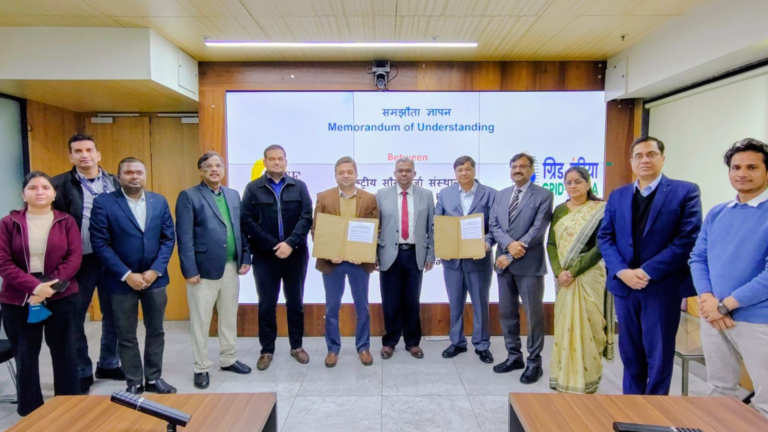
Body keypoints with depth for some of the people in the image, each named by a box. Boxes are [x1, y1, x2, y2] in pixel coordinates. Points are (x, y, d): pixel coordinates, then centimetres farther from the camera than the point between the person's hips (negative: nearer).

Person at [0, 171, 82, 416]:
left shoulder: (66, 221, 3)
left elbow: (75, 257, -4)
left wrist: (51, 286, -17)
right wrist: (34, 286, -19)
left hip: (61, 298, 0)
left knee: (64, 353, 7)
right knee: (25, 357, 9)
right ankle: (29, 412, 24)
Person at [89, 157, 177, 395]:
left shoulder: (160, 201, 4)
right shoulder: (103, 203, -6)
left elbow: (169, 238, 2)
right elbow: (100, 243, -10)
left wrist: (155, 270, -9)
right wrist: (127, 275, -15)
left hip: (155, 277, 3)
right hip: (122, 280, -3)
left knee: (156, 331, 12)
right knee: (126, 336, 9)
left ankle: (154, 378, 27)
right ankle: (134, 382, 24)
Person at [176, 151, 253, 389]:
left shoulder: (234, 195, 12)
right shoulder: (188, 196, -5)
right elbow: (184, 237, -10)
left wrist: (245, 258, 6)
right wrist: (190, 270, -15)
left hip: (231, 267, 5)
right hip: (204, 268, -5)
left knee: (229, 317, 16)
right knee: (200, 321, 6)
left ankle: (228, 359, 31)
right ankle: (201, 368, 19)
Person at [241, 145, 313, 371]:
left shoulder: (299, 187, 4)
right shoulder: (253, 188, 2)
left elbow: (306, 217, -4)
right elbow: (247, 221, -6)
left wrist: (290, 243, -18)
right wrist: (273, 245, -13)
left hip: (295, 254, 1)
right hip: (265, 255, -1)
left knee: (295, 302, 11)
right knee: (266, 304, 7)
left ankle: (296, 346, 26)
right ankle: (267, 350, 21)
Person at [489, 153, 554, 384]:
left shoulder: (544, 195, -5)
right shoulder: (501, 195, 13)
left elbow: (538, 230, -13)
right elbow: (493, 225, 5)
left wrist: (511, 256, -15)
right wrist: (509, 244, -15)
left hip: (529, 264, -5)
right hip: (504, 262, 6)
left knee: (533, 314, 3)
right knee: (507, 312, 12)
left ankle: (534, 362, 16)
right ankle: (514, 356, 26)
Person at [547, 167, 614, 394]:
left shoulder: (600, 211, -6)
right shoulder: (560, 210, 9)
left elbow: (600, 248, -13)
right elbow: (551, 244, 5)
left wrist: (574, 270, -17)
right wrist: (559, 271, -9)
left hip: (588, 277, -4)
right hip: (563, 277, 5)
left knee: (585, 327, 1)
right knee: (564, 327, 10)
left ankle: (585, 380, 16)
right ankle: (564, 377, 24)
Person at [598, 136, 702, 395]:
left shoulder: (685, 192, -2)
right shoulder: (617, 196, 10)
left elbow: (688, 239, -12)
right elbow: (604, 237, 5)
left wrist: (648, 272, -17)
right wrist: (622, 271, -11)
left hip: (663, 287, -4)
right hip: (624, 285, 4)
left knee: (659, 354, 7)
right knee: (630, 352, 14)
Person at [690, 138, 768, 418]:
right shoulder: (716, 214, 9)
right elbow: (697, 258, 9)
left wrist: (725, 304, -15)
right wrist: (707, 299, -8)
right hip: (713, 316, 5)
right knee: (720, 390, 18)